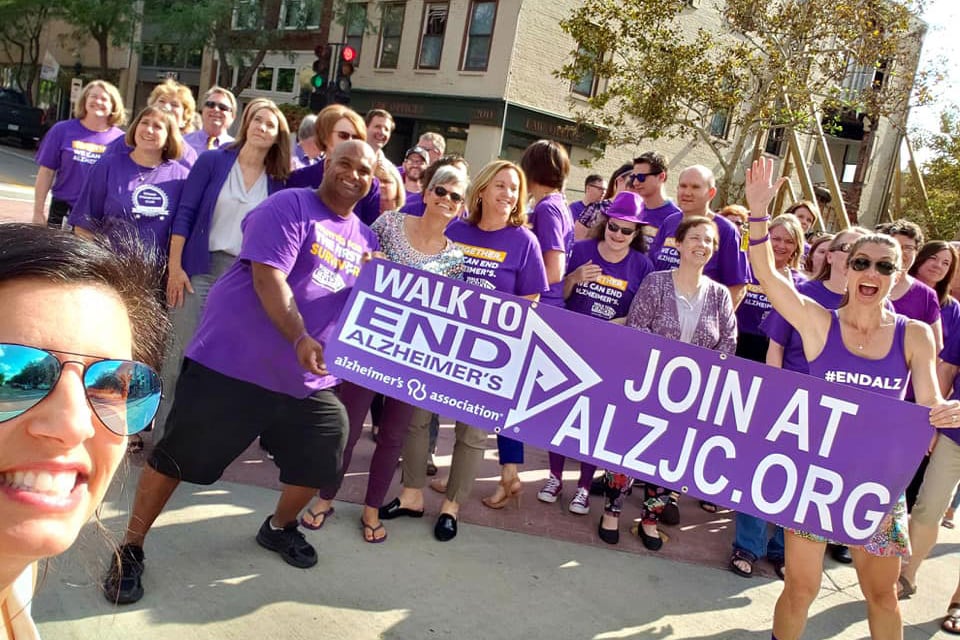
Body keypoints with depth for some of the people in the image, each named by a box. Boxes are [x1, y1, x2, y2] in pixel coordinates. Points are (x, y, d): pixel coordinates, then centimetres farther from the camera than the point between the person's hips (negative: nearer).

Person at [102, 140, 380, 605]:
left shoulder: (366, 240, 13)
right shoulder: (289, 207, -8)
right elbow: (268, 278, -19)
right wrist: (300, 340, -29)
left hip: (310, 379, 7)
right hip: (233, 360, -6)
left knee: (323, 460, 9)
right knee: (179, 455, 0)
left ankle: (279, 528, 37)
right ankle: (130, 549, 20)